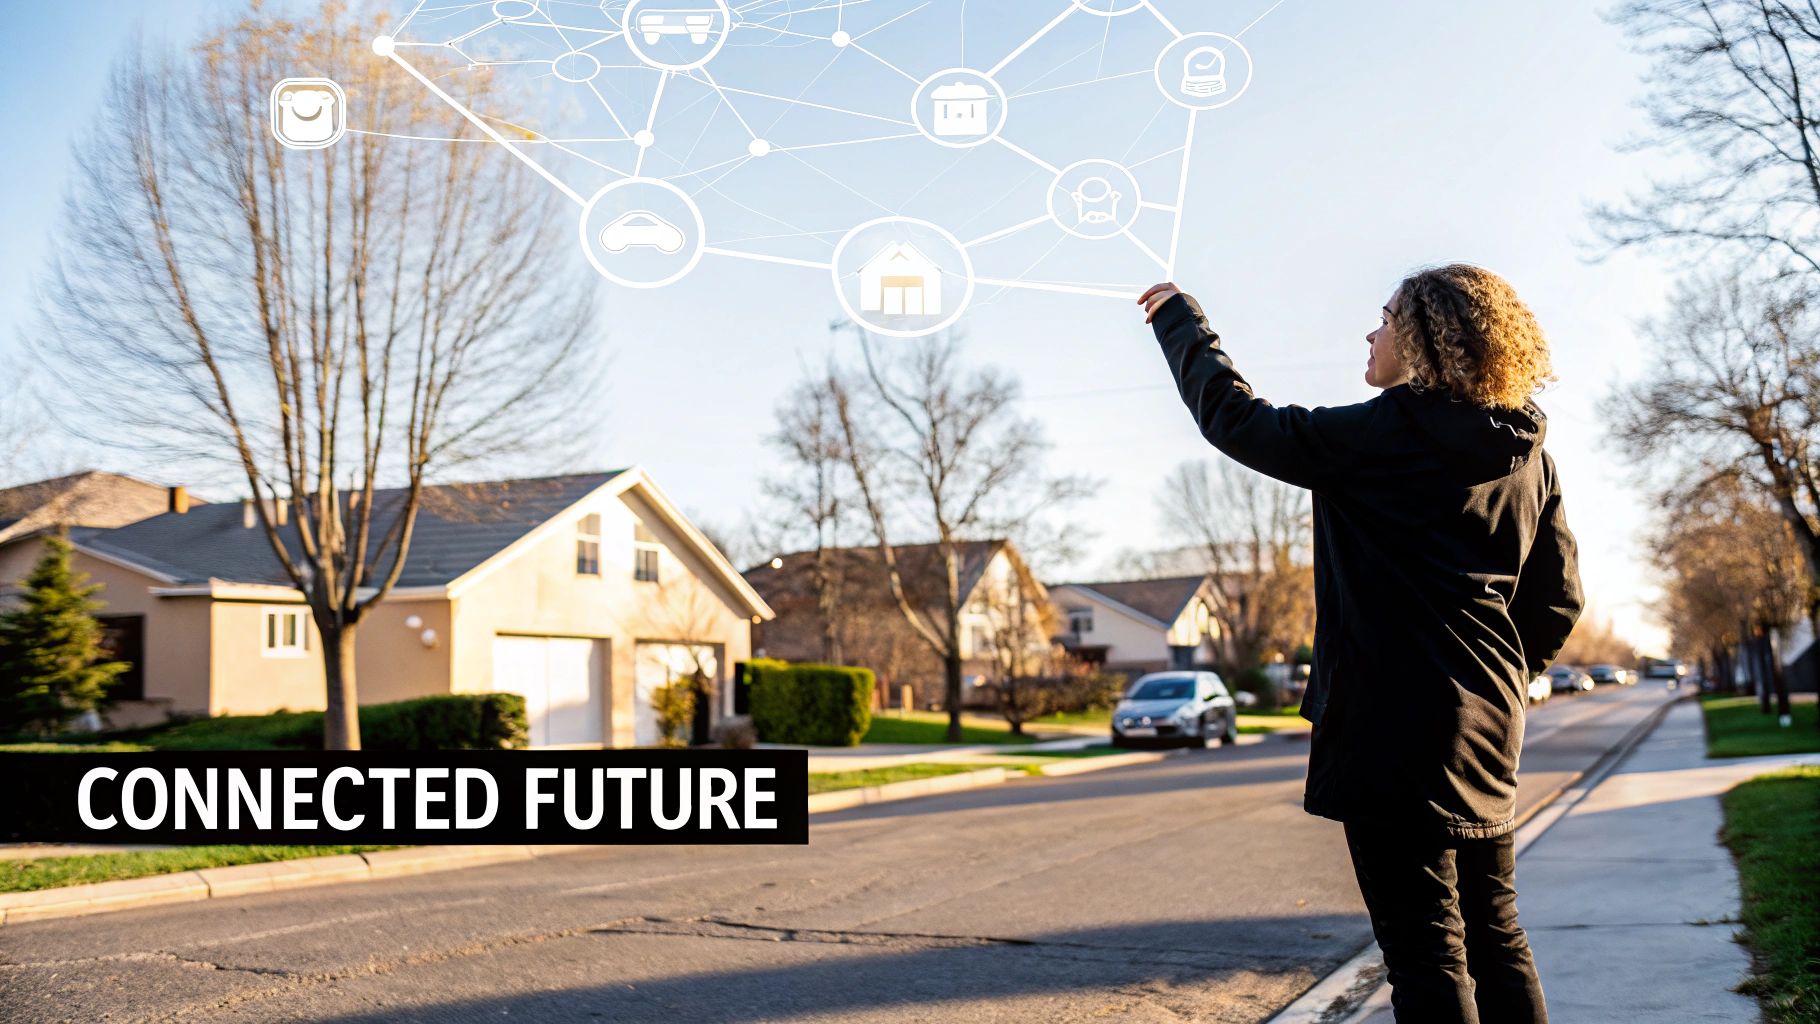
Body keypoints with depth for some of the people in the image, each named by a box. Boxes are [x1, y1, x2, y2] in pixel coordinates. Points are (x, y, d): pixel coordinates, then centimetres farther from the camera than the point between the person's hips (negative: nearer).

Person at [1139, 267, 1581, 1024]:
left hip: (1399, 724, -8)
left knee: (1423, 947, -2)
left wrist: (1177, 319, 8)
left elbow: (1237, 420, -5)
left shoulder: (1386, 434, -12)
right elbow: (1557, 598, 11)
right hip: (1487, 727, 8)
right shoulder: (1526, 454, 8)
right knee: (1493, 934, 17)